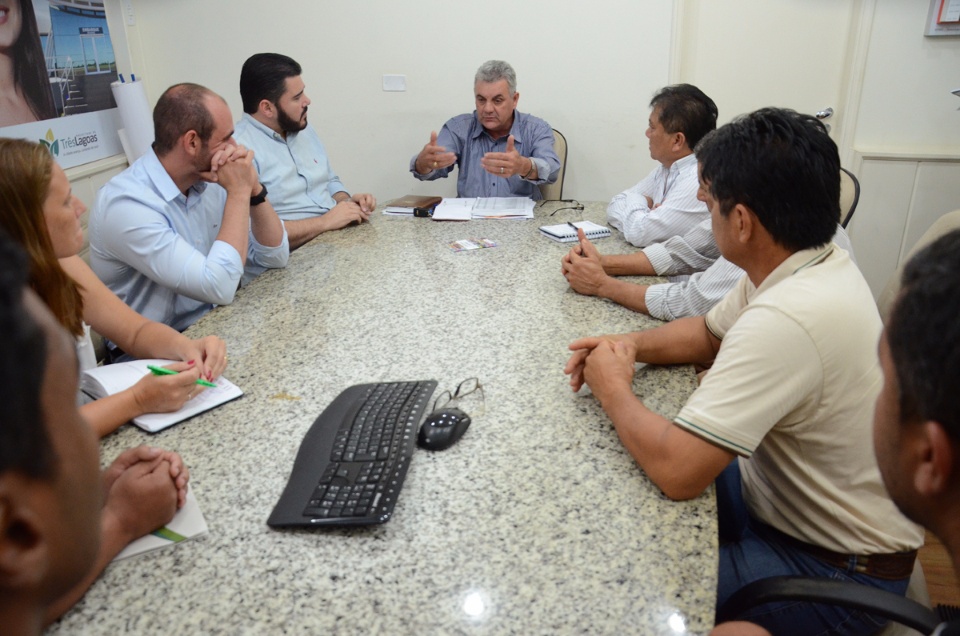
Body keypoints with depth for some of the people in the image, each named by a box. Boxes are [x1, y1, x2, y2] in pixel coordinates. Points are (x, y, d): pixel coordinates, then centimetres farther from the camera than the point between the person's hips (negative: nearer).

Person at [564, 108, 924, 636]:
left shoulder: (787, 320, -35)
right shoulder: (811, 264, -5)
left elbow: (676, 470, -36)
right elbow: (711, 334, 12)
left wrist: (613, 389, -18)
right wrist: (631, 346, -7)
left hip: (836, 569, -8)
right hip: (778, 498, 9)